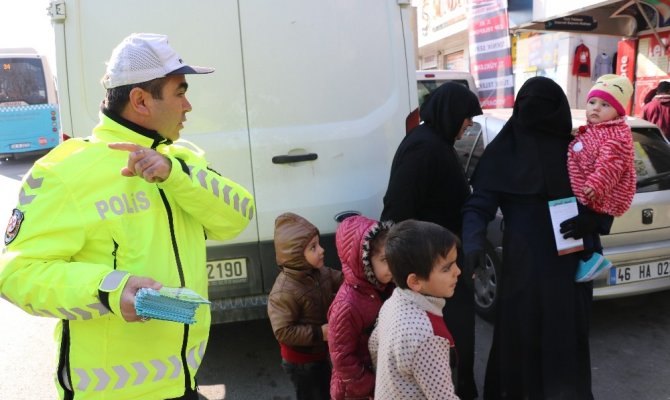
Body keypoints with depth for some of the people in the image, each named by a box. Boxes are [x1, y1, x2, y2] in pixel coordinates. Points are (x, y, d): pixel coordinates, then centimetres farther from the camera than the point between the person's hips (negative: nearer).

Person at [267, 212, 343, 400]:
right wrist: (318, 333, -27)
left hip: (320, 352, 8)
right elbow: (283, 332, -29)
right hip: (301, 361, -8)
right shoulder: (284, 292, -32)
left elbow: (342, 280, 5)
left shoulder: (320, 272, -8)